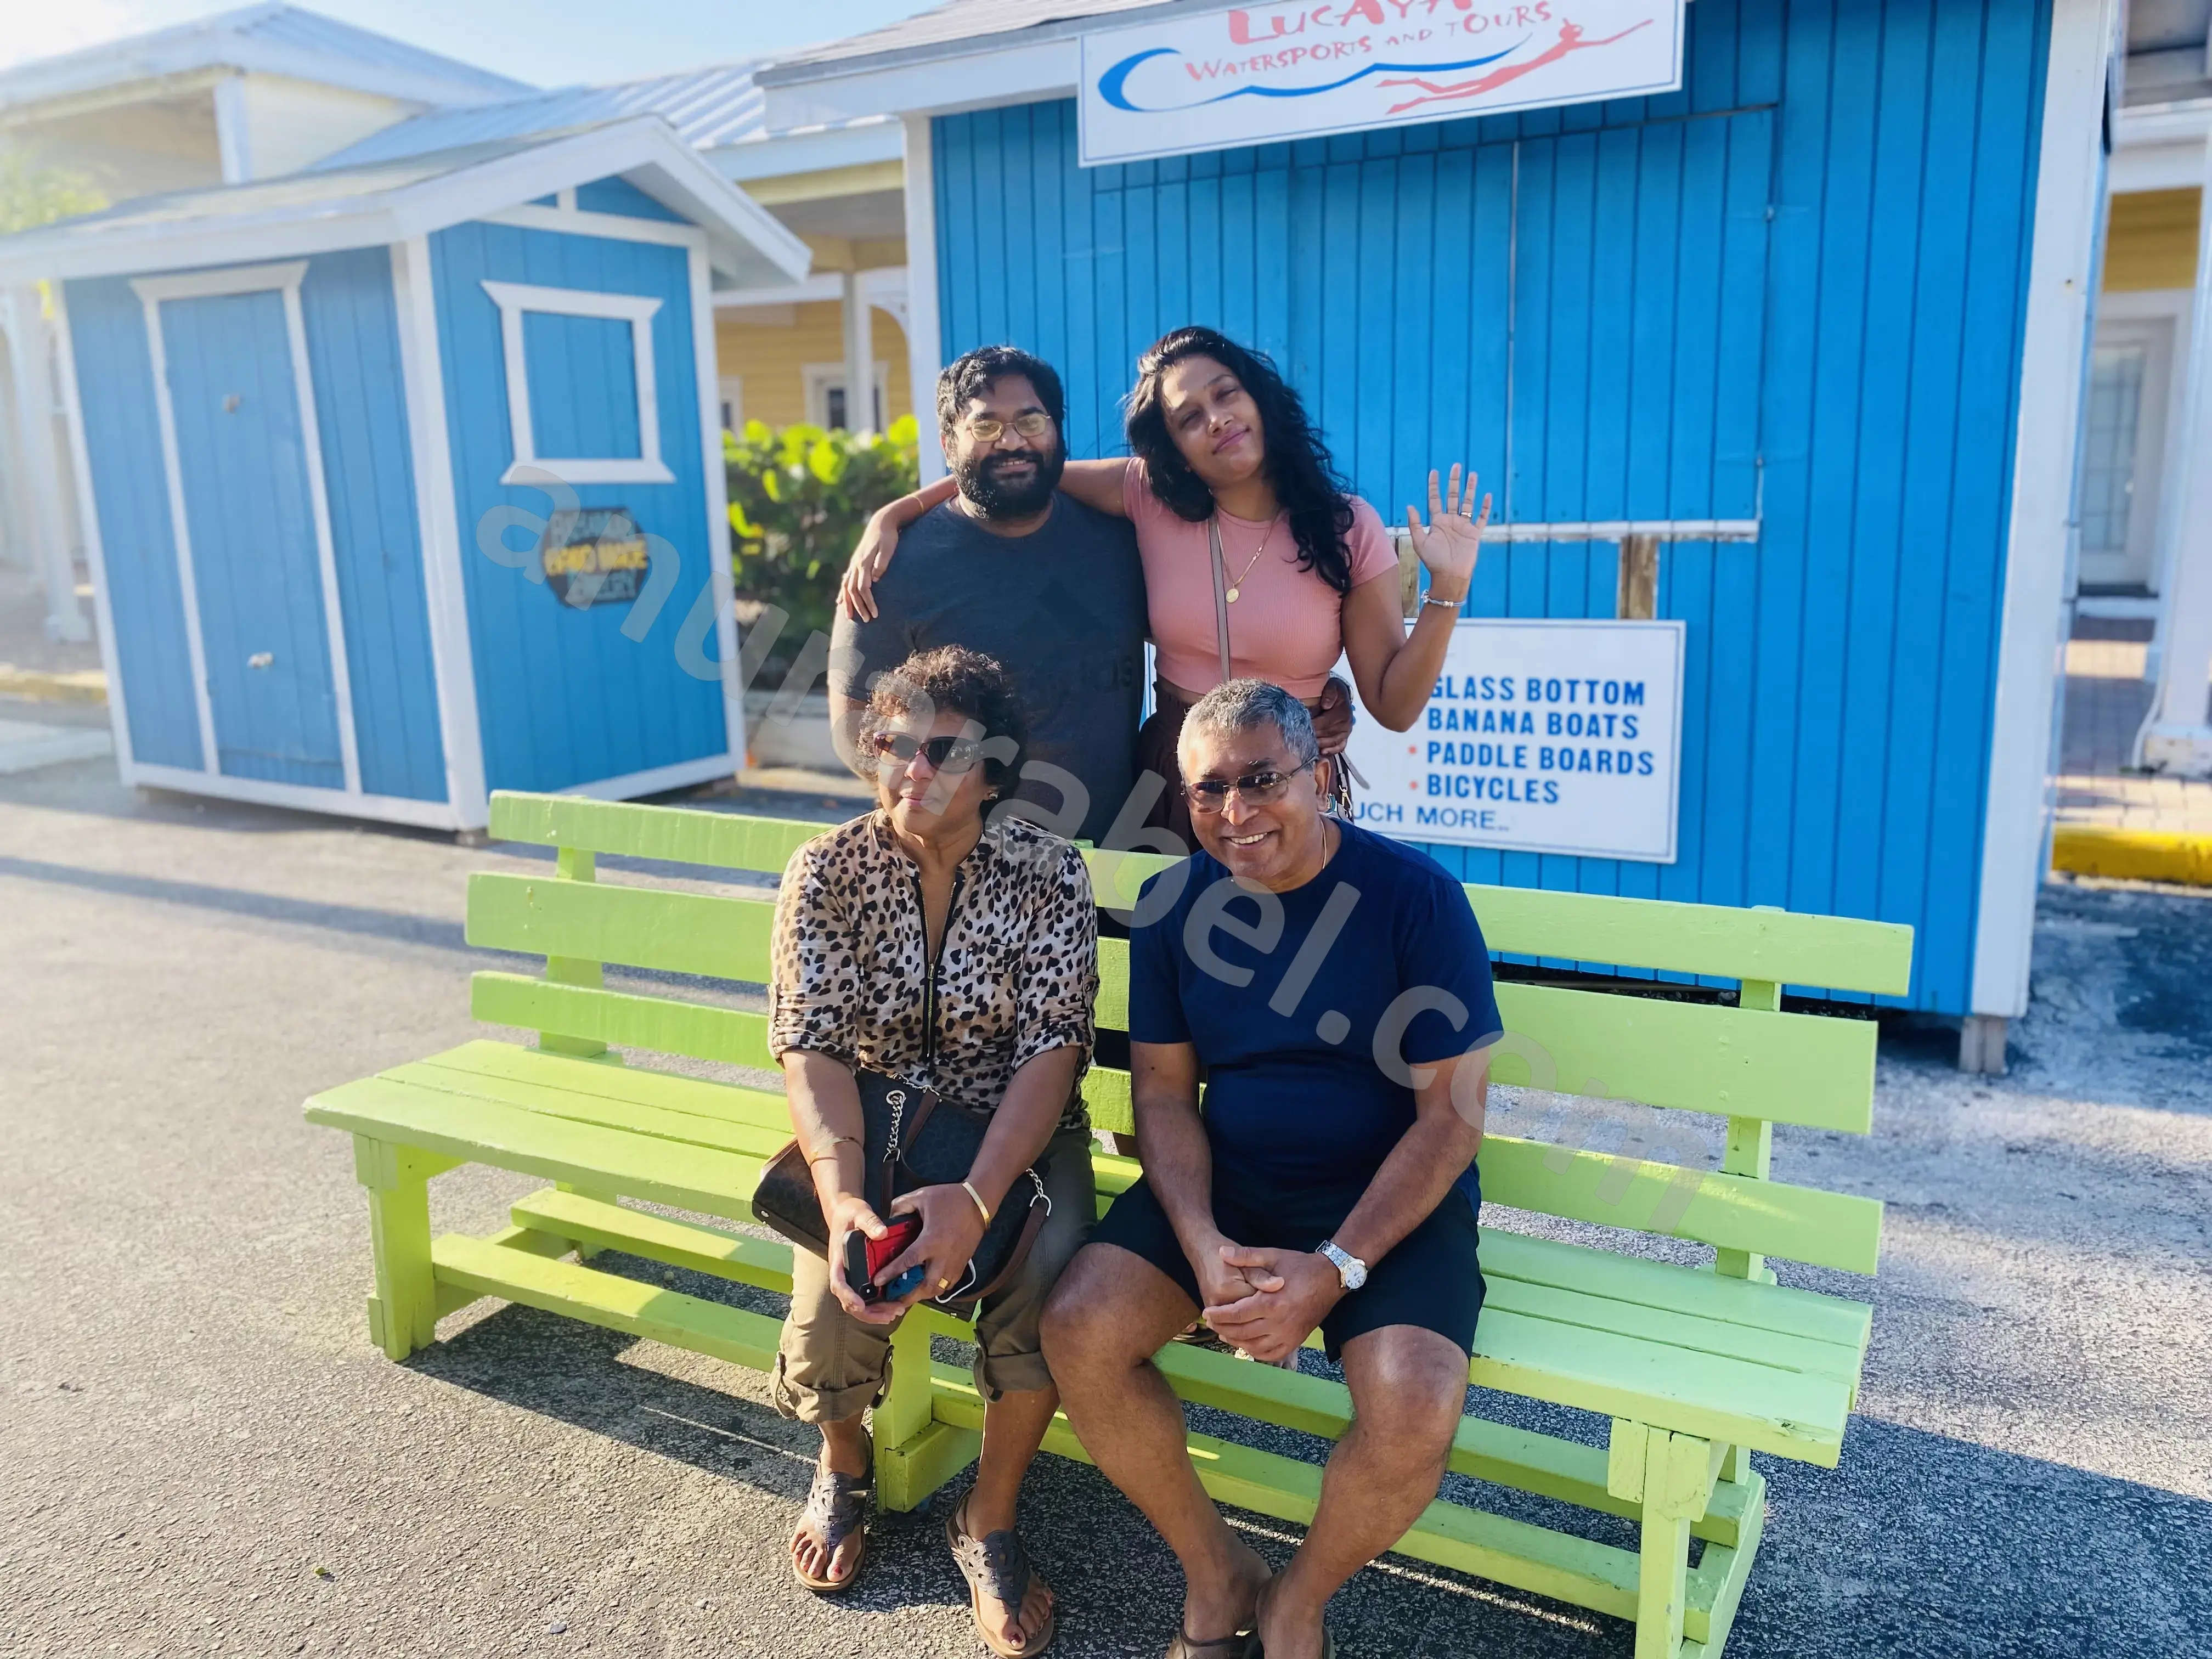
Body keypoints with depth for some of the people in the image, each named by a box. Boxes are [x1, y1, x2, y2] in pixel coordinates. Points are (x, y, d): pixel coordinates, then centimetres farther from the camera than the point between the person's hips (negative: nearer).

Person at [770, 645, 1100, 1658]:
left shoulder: (1046, 871, -11)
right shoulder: (827, 871, -8)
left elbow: (1052, 1051, -17)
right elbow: (814, 1048, -15)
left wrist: (978, 1198, -34)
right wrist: (842, 1196, -34)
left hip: (1018, 1136, -1)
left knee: (1042, 1289, -28)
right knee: (830, 1319, -21)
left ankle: (989, 1521, 1)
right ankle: (844, 1462, 19)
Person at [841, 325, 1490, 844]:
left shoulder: (1348, 528, -8)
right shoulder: (1150, 497, -6)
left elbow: (1393, 706, -7)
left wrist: (1446, 591, -18)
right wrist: (890, 517, -8)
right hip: (1173, 781, 2)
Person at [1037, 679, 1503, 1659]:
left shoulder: (1414, 895, -14)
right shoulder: (1173, 902, -2)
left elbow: (1452, 1112, -12)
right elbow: (1164, 1090, 2)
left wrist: (1337, 1268, -20)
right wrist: (1203, 1245, -14)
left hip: (1390, 1200, -3)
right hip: (1227, 1183, 4)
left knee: (1415, 1405, -28)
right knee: (1079, 1330, -18)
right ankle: (1216, 1574, 8)